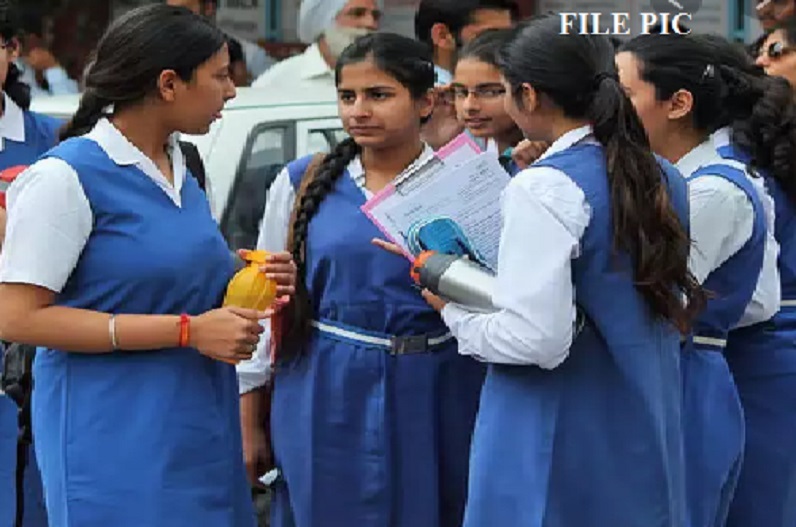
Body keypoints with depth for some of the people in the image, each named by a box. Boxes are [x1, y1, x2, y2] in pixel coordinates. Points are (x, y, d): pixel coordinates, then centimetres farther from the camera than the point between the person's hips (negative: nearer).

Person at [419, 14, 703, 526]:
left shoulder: (544, 189, -17)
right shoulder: (662, 180, 7)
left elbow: (535, 340, -23)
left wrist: (456, 311, -4)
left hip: (559, 444, -7)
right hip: (645, 441, 8)